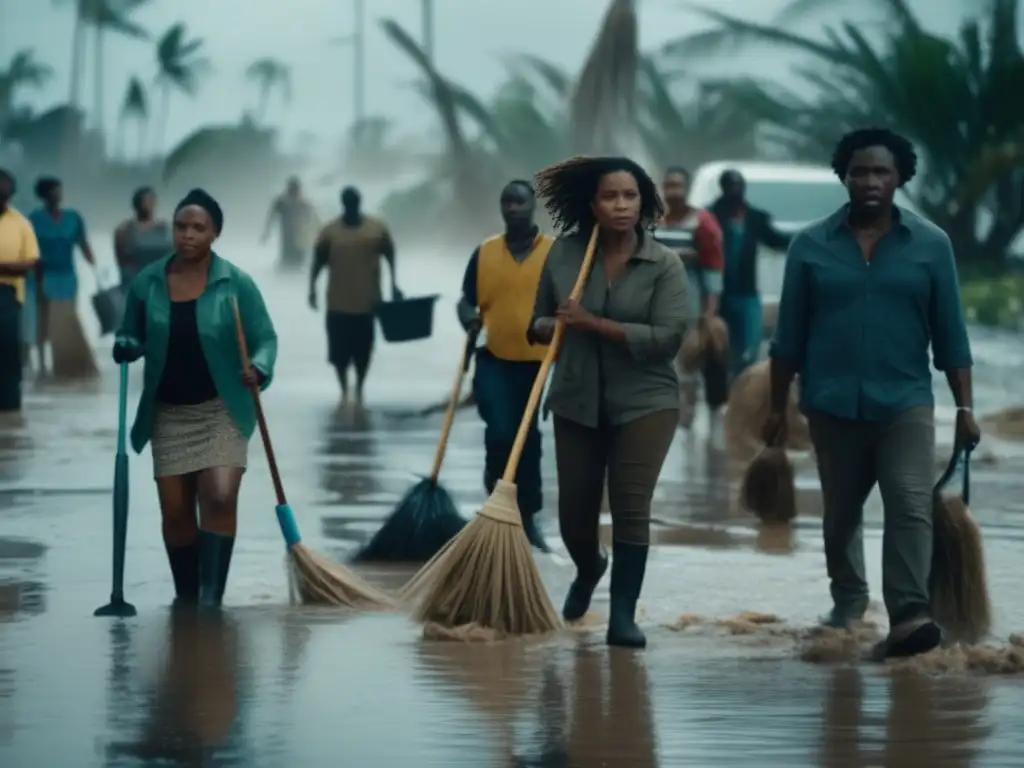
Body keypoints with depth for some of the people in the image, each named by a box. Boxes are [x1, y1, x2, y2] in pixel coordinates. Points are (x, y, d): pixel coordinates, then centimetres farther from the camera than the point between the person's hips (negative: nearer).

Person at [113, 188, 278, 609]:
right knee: (175, 510, 5)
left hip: (222, 409, -3)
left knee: (220, 497, -19)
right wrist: (125, 347, -14)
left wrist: (258, 369, -28)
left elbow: (265, 338, -6)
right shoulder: (146, 283, 0)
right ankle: (185, 595, 21)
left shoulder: (236, 283, -7)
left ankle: (212, 594, -15)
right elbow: (131, 337, 10)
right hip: (169, 412, 3)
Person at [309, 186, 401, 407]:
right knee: (339, 350, -1)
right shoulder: (330, 231, 0)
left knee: (363, 350, 5)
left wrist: (393, 284, 9)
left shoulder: (377, 228, 3)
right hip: (338, 302, -1)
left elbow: (390, 256, 12)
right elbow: (318, 261, 4)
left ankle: (359, 391, 22)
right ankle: (344, 391, 17)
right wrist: (312, 288, -3)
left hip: (367, 300, 1)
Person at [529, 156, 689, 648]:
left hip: (643, 401, -3)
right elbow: (538, 323, 7)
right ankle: (588, 569, 43)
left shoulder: (664, 265, -8)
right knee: (574, 511, 10)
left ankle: (623, 615, -3)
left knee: (631, 506, -10)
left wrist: (593, 323, -21)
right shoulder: (563, 255, -1)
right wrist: (553, 327, -17)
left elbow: (667, 337, -17)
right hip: (577, 401, 3)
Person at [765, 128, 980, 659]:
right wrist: (777, 407, 5)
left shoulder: (931, 245, 0)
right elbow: (789, 334, 5)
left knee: (911, 507, -15)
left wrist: (964, 407, -2)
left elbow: (950, 334, 2)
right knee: (840, 512, 14)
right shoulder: (811, 246, 1)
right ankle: (848, 601, 34)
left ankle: (907, 616, -22)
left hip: (905, 402, -1)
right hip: (833, 405, 1)